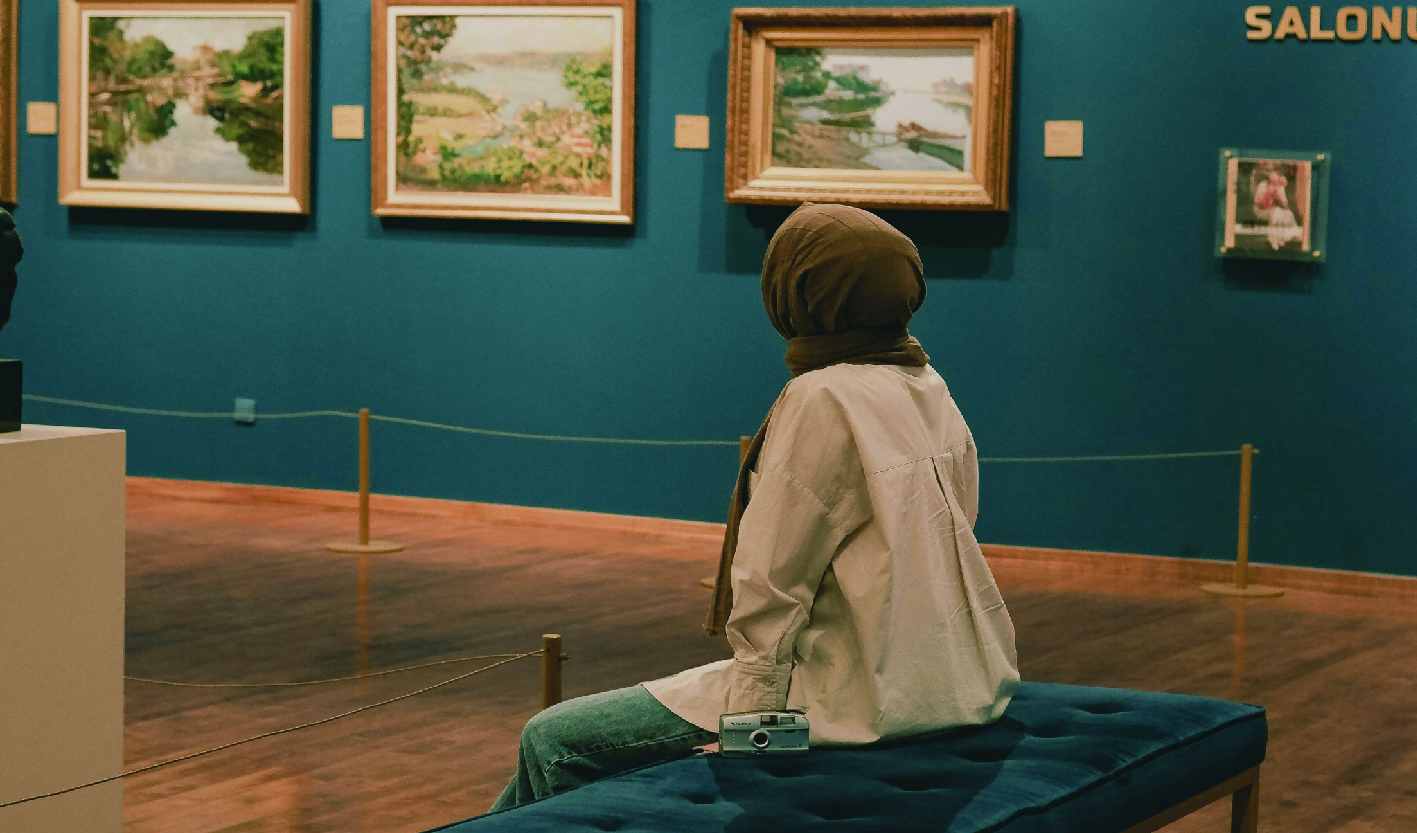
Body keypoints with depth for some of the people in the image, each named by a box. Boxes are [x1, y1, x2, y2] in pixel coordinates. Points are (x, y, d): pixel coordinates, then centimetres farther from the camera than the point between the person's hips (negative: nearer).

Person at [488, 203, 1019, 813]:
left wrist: (748, 717, -8)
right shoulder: (929, 389, 9)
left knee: (552, 741, -4)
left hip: (848, 703, -10)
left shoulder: (825, 401, -17)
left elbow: (771, 586, -17)